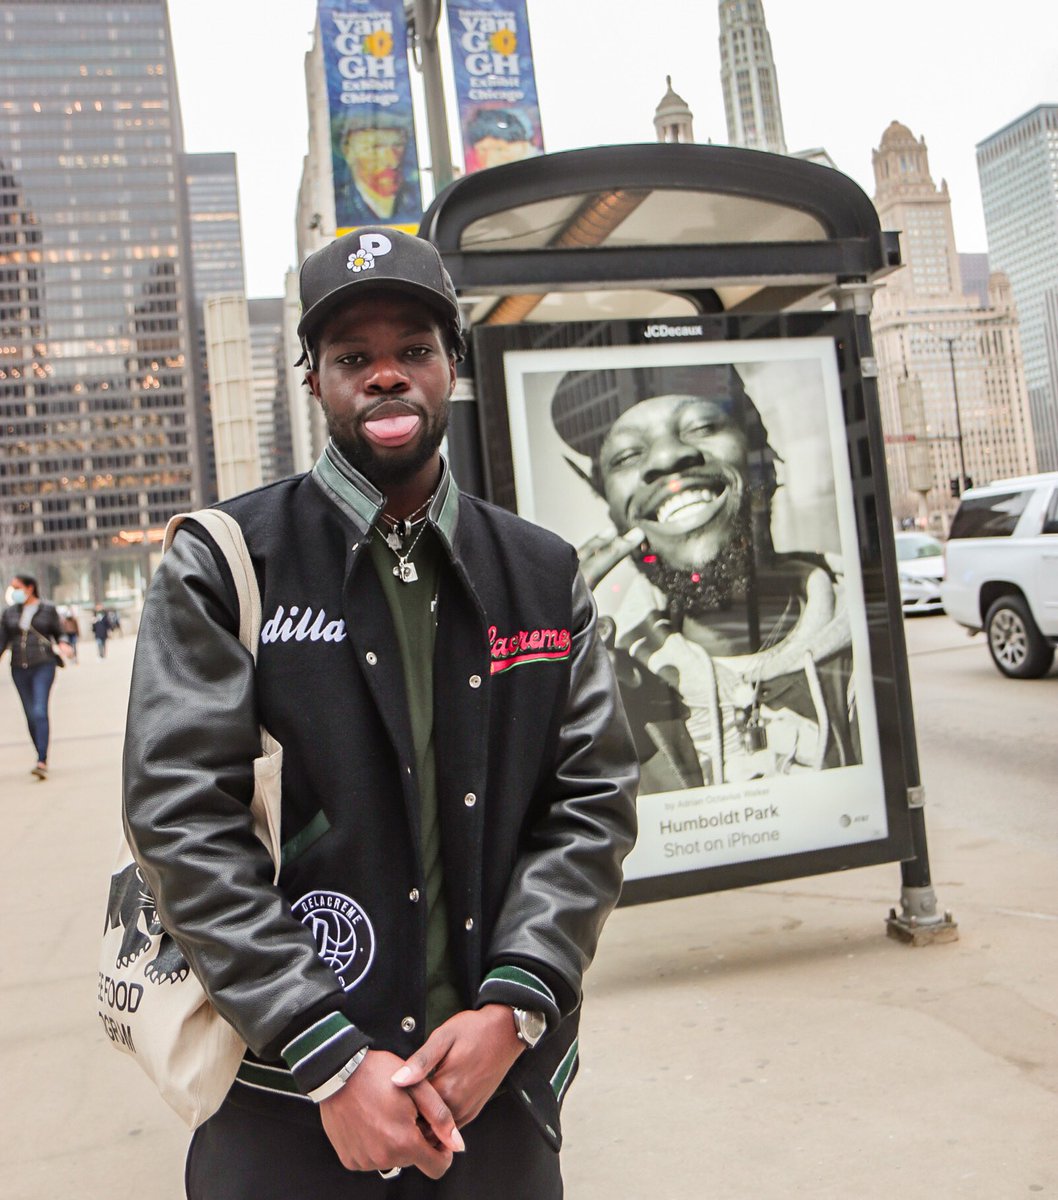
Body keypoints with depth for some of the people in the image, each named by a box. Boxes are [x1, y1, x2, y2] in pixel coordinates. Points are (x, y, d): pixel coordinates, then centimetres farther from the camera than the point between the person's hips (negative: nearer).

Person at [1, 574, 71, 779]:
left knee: (40, 711, -16)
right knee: (30, 715, 7)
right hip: (19, 668, 4)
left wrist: (63, 643, -12)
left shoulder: (48, 609, 3)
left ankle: (42, 762, -22)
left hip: (43, 664, -4)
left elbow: (59, 633, 9)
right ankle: (42, 758, 18)